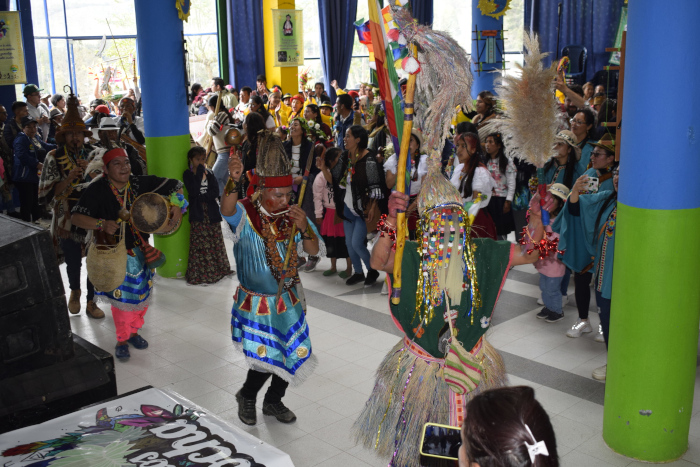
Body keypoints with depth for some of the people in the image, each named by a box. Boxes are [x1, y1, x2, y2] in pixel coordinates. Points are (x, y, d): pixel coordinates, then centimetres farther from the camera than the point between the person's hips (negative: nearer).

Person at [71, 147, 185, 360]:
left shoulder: (140, 183, -7)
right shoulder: (97, 189, -17)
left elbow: (175, 185, 0)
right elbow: (76, 217, -25)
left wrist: (176, 205, -18)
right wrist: (102, 224, -39)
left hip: (141, 251, 4)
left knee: (142, 294, 14)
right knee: (123, 298, 2)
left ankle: (133, 331, 39)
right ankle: (122, 340, 25)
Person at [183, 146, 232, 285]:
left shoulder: (209, 173, 9)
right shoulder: (187, 174, -2)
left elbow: (215, 192, -4)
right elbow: (194, 192, -19)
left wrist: (201, 197, -15)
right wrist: (199, 173, -17)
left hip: (212, 213, 4)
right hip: (198, 215, -4)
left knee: (216, 242, 9)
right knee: (199, 245, -3)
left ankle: (219, 269, 22)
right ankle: (198, 274, 4)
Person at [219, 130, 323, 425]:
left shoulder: (293, 214, -2)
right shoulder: (246, 214, -16)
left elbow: (315, 251, -5)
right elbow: (227, 211, -40)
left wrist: (305, 228, -25)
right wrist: (233, 181, -58)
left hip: (289, 299, 5)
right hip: (256, 301, -5)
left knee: (293, 354, 11)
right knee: (266, 357, -6)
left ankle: (273, 401, 37)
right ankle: (247, 396, 27)